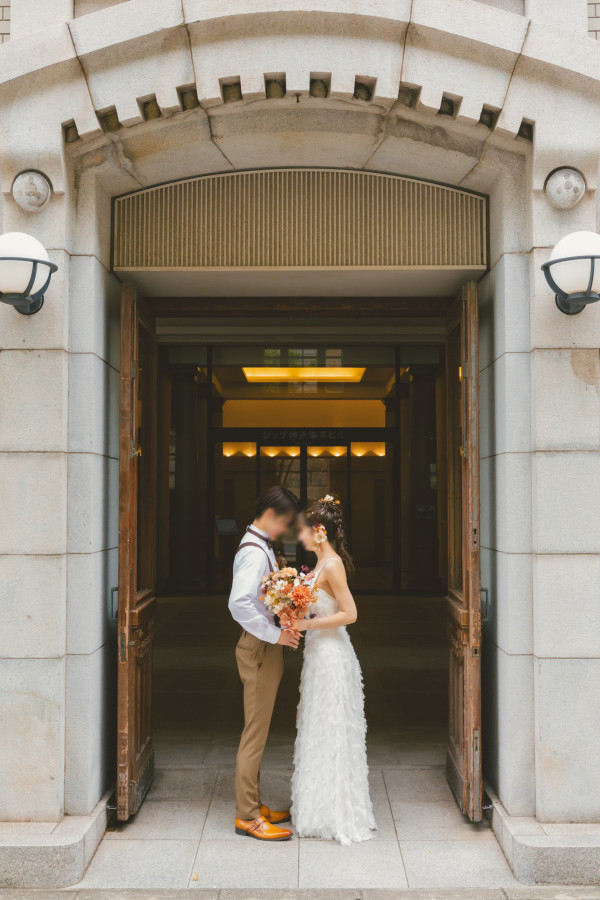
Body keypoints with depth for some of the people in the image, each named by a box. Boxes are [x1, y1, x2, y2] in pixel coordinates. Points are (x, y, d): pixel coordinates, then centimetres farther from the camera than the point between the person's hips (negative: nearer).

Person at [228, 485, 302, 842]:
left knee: (259, 732, 17)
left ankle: (253, 805, 28)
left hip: (267, 645, 10)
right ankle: (247, 816, 9)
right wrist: (275, 634, -25)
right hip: (260, 649, -10)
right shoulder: (254, 552, -20)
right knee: (255, 734, -1)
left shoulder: (262, 547, 12)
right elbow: (239, 604, -30)